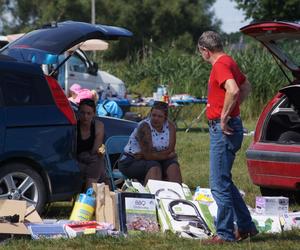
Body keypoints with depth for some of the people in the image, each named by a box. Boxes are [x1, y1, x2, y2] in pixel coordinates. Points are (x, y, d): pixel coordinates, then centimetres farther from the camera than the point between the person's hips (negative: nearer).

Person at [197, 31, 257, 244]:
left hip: (223, 129, -10)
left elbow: (233, 91, -32)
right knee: (224, 182, 18)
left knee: (219, 184, -6)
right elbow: (246, 87, 29)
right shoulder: (229, 62, 15)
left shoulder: (220, 65, -16)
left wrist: (224, 117, -22)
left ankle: (225, 233, -1)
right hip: (225, 128, 10)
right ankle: (245, 226, 23)